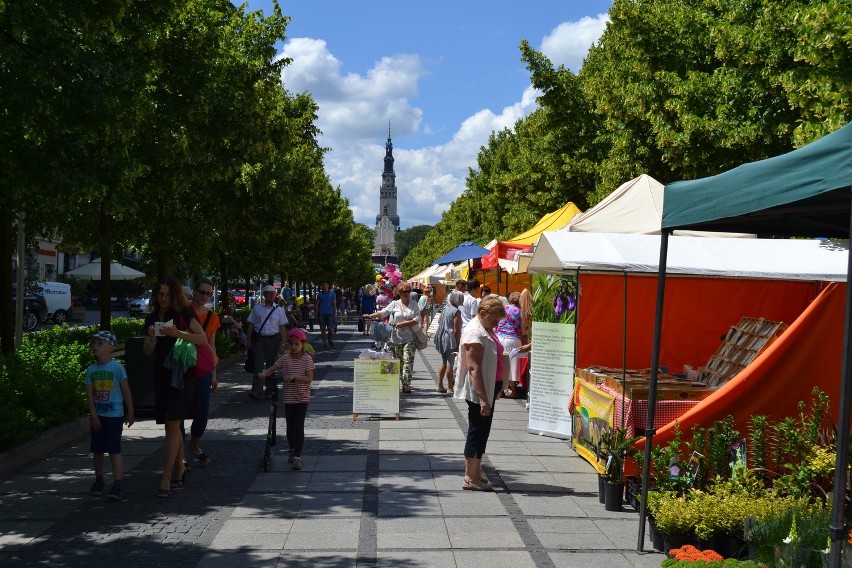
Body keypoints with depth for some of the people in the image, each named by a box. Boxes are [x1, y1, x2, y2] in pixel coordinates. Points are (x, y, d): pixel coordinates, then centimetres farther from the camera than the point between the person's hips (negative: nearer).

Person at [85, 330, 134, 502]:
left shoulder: (117, 367, -8)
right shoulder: (91, 370, 3)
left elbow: (126, 391, -3)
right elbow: (90, 394, 2)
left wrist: (130, 413, 0)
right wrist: (94, 415, -6)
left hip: (114, 415, -4)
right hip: (97, 415, 4)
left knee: (114, 450, -6)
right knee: (97, 450, 11)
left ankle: (118, 486, -5)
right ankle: (99, 481, 28)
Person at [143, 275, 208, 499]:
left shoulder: (184, 313, -4)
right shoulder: (152, 318, 11)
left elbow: (203, 339, -9)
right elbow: (147, 352, 12)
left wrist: (178, 333, -20)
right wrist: (151, 337, -8)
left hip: (181, 374, -6)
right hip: (161, 375, 6)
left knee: (172, 424, -12)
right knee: (172, 425, 13)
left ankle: (166, 478, -14)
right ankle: (180, 469, 27)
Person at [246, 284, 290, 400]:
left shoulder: (279, 310, 5)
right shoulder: (257, 308, 5)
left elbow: (282, 328, 3)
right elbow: (251, 325, 7)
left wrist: (283, 343, -2)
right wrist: (249, 341, 3)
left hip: (273, 339, 1)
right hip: (259, 339, -1)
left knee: (271, 365, 9)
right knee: (258, 365, -10)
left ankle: (270, 391, 18)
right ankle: (256, 391, -17)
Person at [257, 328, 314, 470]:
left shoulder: (307, 359, -7)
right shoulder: (285, 358, 2)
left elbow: (309, 378, -13)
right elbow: (272, 369, 0)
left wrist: (294, 377, -26)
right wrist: (264, 373, -21)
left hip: (302, 398, -3)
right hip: (289, 398, 3)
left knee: (299, 426, -6)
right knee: (290, 426, 14)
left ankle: (297, 456, -3)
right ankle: (292, 449, 35)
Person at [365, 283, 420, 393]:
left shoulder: (414, 305, 3)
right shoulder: (394, 304, 5)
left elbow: (417, 320, -6)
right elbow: (382, 313, 4)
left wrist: (402, 324, -13)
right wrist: (370, 316, -7)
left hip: (409, 338, -2)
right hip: (396, 338, 2)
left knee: (408, 361, -10)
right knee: (398, 362, 8)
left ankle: (406, 385, -10)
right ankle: (402, 383, 18)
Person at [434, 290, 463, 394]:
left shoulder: (445, 309, 7)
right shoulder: (456, 311, -15)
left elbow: (439, 322, 17)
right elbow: (456, 330, -16)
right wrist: (458, 344, -12)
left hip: (441, 338, 8)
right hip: (450, 340, -8)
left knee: (444, 362, 17)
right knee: (450, 364, -1)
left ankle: (440, 385, 22)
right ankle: (450, 388, 3)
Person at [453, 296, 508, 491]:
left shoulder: (486, 330, 13)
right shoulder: (475, 333, -20)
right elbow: (474, 368, -26)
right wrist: (483, 399, -28)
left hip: (488, 389, 10)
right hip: (478, 392, -10)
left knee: (481, 431, 14)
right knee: (478, 431, -5)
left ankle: (475, 473, 23)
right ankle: (471, 478, 2)